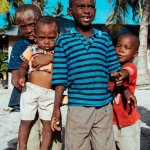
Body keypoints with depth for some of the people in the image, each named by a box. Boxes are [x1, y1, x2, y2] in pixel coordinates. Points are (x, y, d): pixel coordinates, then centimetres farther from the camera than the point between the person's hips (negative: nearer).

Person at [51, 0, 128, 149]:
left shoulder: (105, 38, 8)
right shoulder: (63, 41, 1)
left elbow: (114, 69, 10)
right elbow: (60, 79, 1)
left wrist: (120, 75, -12)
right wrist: (56, 109, -1)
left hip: (104, 107, 2)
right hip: (77, 108, -2)